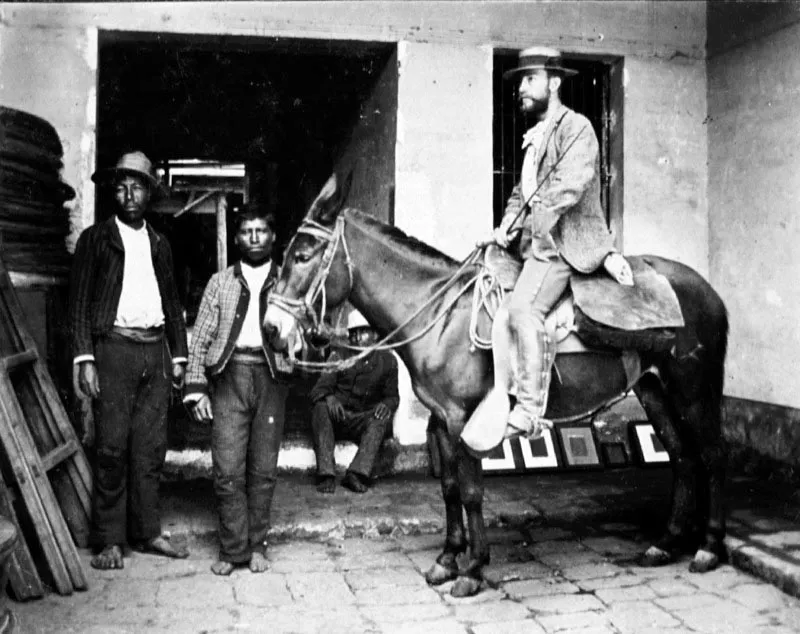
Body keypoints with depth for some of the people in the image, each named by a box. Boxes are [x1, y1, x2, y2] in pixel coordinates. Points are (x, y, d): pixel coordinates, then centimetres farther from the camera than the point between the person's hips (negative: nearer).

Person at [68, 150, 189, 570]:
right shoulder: (95, 239, 4)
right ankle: (110, 540, 6)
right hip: (113, 349, -4)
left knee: (151, 447, 6)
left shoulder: (159, 243, 17)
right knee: (112, 448, -3)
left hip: (155, 352, 4)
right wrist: (85, 358, -10)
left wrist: (178, 354, 12)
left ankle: (146, 532, 16)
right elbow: (79, 303, -1)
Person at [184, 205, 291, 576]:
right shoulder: (220, 282, 13)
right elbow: (200, 338, 9)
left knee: (263, 469, 4)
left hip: (271, 376, 0)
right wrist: (196, 388, 0)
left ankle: (256, 545, 16)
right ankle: (233, 549, 7)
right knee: (227, 469, -4)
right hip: (228, 375, 0)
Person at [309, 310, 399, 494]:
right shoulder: (339, 357, 6)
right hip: (336, 419, 0)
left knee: (383, 417, -31)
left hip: (364, 422, 0)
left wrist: (387, 404, -18)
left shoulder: (387, 360, 8)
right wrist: (329, 397, -28)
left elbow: (392, 396, 9)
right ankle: (326, 474, -38)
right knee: (320, 408, -31)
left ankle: (357, 473, -41)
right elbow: (319, 389, -2)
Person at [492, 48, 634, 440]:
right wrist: (508, 222, 2)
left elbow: (569, 185, -20)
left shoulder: (576, 127, -6)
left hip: (562, 241, -11)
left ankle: (529, 411, -25)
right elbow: (523, 189, 22)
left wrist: (521, 219, -21)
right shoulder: (536, 136, 21)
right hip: (538, 241, 11)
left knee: (523, 308, -25)